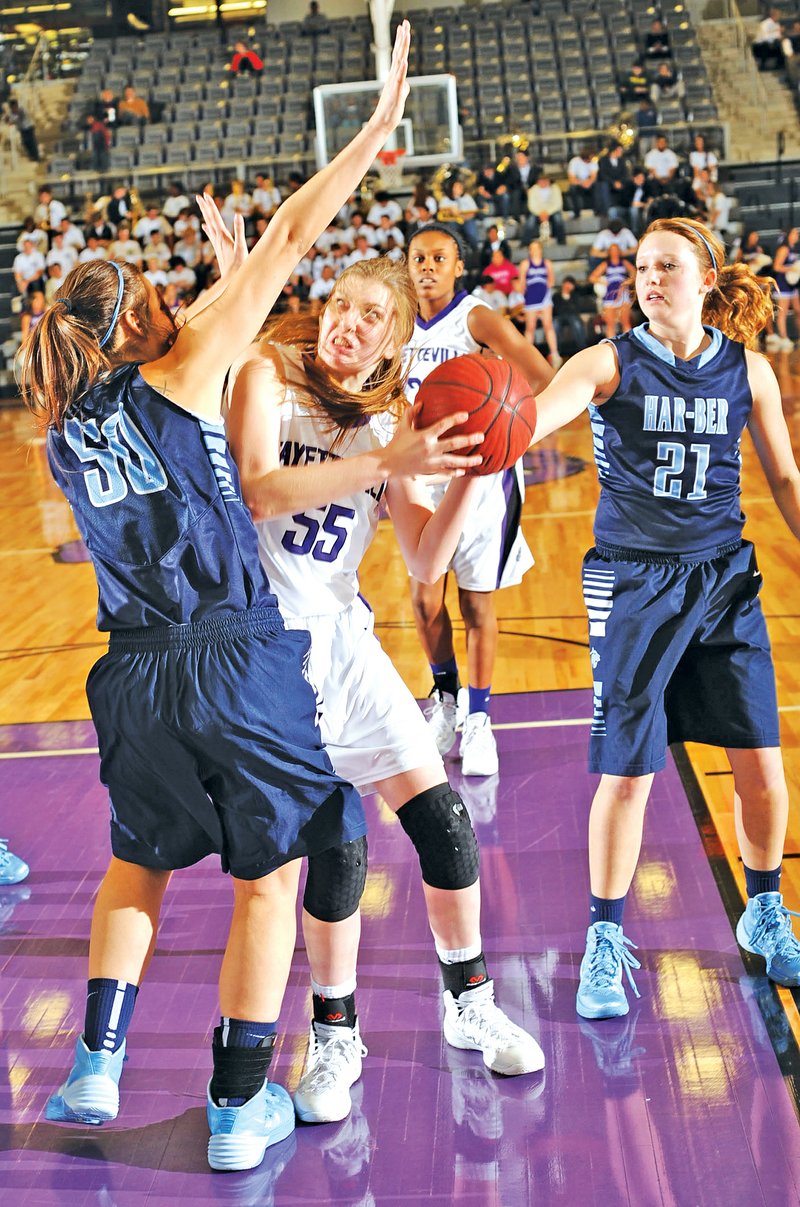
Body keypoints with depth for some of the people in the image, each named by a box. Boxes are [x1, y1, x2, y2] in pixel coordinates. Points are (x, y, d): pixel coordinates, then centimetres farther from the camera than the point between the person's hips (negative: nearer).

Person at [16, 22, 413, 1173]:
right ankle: (240, 1108, 16)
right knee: (268, 874, 9)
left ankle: (95, 1069, 28)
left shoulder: (66, 435, 9)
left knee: (140, 861, 26)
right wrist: (379, 125, 0)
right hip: (239, 661, -5)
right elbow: (291, 241, -6)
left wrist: (229, 274, 26)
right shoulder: (179, 376, -6)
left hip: (138, 678, 6)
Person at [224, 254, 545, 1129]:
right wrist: (386, 463, -25)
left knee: (443, 818, 4)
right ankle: (334, 1036, 14)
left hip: (340, 635, 5)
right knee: (337, 843, -10)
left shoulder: (389, 422, 10)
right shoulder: (267, 375, -2)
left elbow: (426, 564, 4)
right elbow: (258, 490, -20)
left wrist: (470, 474, -10)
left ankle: (470, 1005, 26)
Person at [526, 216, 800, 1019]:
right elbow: (528, 419, -22)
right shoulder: (610, 363, -6)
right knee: (627, 771, -2)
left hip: (723, 577, 3)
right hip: (632, 582, -3)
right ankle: (605, 941, 17)